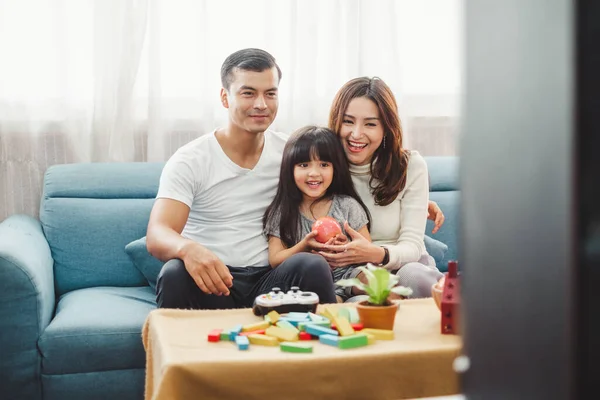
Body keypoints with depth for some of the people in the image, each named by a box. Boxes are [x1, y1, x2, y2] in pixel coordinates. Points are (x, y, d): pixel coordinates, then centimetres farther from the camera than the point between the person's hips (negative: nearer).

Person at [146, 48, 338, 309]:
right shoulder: (189, 161, -4)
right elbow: (156, 236, -15)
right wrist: (187, 248, -41)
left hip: (268, 282, 2)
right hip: (208, 283, -2)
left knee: (313, 265, -28)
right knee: (175, 272, -33)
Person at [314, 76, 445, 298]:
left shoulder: (411, 166, -3)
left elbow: (412, 245, -9)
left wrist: (377, 254, -33)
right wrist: (323, 254, -24)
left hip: (407, 266, 2)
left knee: (414, 276, -35)